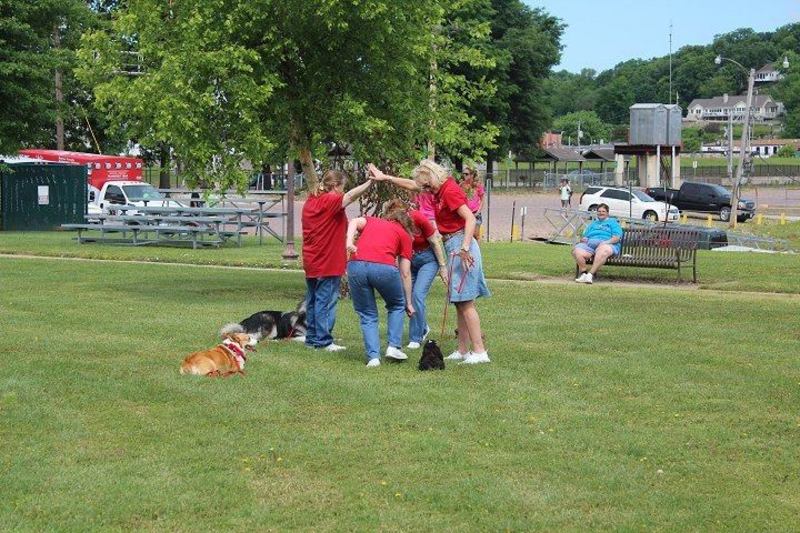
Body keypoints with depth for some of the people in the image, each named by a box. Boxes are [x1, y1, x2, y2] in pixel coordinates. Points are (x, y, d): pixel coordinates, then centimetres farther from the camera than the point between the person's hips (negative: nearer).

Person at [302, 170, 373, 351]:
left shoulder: (311, 201, 10)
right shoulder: (330, 201, -15)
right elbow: (350, 195, -31)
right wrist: (371, 181, -31)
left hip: (311, 261, 8)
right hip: (328, 262, -8)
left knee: (313, 300, 14)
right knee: (325, 301, -3)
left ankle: (311, 337, 21)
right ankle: (323, 341, -1)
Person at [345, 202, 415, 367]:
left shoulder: (370, 221, 32)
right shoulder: (403, 234, 25)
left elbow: (355, 222, 7)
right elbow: (405, 273, 22)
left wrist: (349, 241, -8)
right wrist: (409, 303, 28)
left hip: (356, 265, 2)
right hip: (384, 267, -2)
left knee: (367, 315, 19)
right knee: (397, 305, 27)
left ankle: (373, 356, 7)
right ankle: (393, 346, 17)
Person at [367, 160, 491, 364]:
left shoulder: (450, 191, -15)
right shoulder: (442, 189, 13)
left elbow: (470, 219, -24)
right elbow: (413, 185, 26)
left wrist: (465, 248, -32)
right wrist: (385, 177, 27)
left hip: (460, 245, -10)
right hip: (453, 247, 10)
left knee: (465, 302, -10)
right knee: (460, 302, 9)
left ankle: (479, 351, -10)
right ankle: (463, 351, 12)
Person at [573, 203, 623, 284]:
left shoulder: (613, 222, 24)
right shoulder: (593, 223, 38)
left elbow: (617, 237, 8)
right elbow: (585, 236, 29)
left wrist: (606, 242, -10)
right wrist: (583, 239, 4)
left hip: (607, 244, -4)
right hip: (589, 243, 4)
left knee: (602, 251, -44)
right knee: (577, 251, -31)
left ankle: (591, 274, -50)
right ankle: (583, 273, -32)